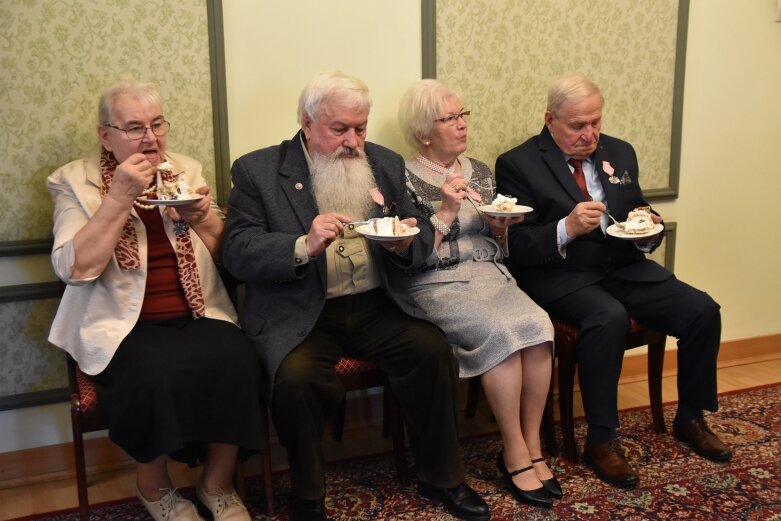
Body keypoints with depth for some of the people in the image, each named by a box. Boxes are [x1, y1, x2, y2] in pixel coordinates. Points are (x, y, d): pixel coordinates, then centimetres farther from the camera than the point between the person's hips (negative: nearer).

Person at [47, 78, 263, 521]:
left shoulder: (187, 170, 11)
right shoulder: (76, 181, 1)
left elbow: (226, 255, 12)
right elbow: (74, 269, -12)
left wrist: (200, 218, -8)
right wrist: (119, 197, -18)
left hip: (197, 316, 3)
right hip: (124, 325, -3)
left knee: (238, 360, -27)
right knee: (155, 373, -33)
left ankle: (217, 485, -1)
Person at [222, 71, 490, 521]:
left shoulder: (386, 164, 13)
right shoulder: (257, 171, 0)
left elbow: (423, 235, 14)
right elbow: (238, 253, -9)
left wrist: (405, 242, -11)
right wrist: (305, 246, -26)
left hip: (377, 306, 3)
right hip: (299, 314, -3)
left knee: (435, 351, -19)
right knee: (295, 376, -30)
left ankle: (441, 477, 4)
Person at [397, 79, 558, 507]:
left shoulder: (480, 172, 16)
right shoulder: (406, 179, -2)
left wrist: (500, 225, -2)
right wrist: (447, 211, -14)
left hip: (490, 274, 5)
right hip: (436, 284, -5)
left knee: (537, 326, -26)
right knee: (500, 332, -32)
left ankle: (532, 446, -13)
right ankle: (515, 454, -16)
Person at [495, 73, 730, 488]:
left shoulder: (620, 153, 13)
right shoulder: (517, 164, -5)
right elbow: (516, 247, -10)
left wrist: (648, 229, -5)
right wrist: (567, 228, -26)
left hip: (623, 267, 6)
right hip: (558, 276, -6)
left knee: (703, 311, -12)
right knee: (610, 317, -35)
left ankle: (690, 418, 12)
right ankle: (601, 441, -17)